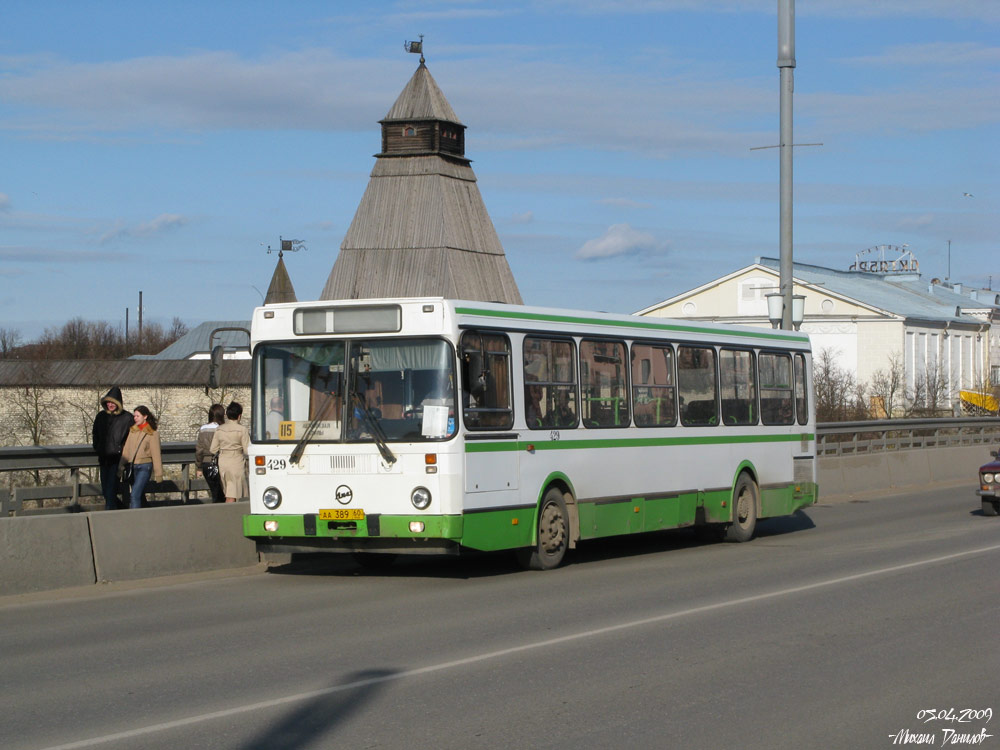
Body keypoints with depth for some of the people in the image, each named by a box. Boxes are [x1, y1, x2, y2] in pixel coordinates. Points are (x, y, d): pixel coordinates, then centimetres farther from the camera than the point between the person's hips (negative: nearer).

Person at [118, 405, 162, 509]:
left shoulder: (152, 434, -5)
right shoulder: (132, 431, 9)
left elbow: (156, 454, -4)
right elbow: (126, 450, 13)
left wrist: (158, 473, -4)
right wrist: (121, 465, 7)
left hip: (144, 467, -6)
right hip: (132, 466, 6)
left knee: (135, 495, -17)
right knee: (140, 496, 14)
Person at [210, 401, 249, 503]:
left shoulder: (219, 429, 3)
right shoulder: (242, 430, -10)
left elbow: (213, 450, 5)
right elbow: (247, 450, -9)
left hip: (222, 463, 5)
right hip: (236, 463, -5)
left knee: (228, 493, 14)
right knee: (233, 495, -2)